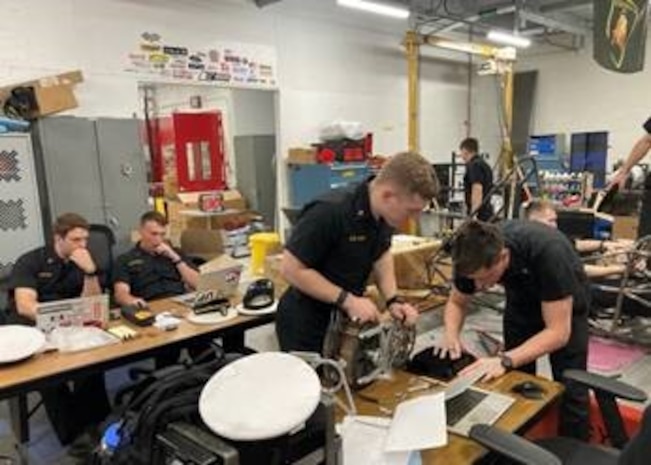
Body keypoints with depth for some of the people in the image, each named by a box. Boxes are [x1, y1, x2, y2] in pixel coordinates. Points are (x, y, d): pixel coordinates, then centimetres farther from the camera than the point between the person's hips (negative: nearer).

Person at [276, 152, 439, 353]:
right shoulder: (329, 212, -30)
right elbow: (291, 269, -25)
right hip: (307, 324, -7)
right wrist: (347, 300, -26)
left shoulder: (384, 213, -8)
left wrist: (393, 300, -6)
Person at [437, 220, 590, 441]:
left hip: (567, 304, -3)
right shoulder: (474, 255, -27)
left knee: (570, 390, -7)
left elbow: (558, 332, -37)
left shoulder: (547, 252, -41)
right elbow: (456, 302, -9)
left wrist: (505, 360, -47)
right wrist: (451, 334, -30)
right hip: (522, 299, 4)